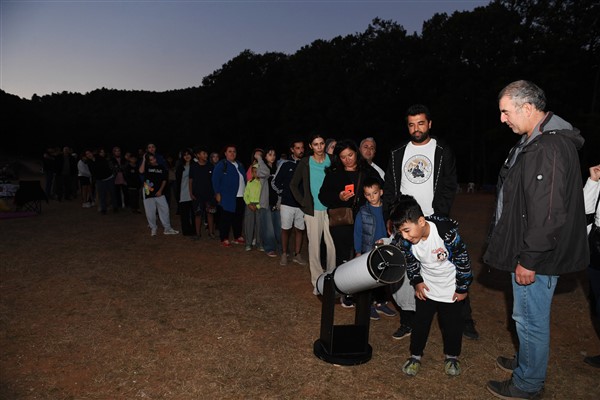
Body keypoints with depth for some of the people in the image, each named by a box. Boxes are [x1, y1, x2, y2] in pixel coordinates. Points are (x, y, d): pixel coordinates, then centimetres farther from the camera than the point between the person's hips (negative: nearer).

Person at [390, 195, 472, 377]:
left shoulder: (447, 232, -35)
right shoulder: (403, 240, -23)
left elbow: (463, 260, -20)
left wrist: (463, 288, -11)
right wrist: (417, 282, -2)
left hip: (451, 288, -2)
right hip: (426, 286, 3)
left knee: (452, 323, 11)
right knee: (420, 322, 9)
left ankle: (451, 356, 36)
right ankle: (415, 355, 30)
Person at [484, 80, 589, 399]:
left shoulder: (550, 147, -23)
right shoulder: (533, 141, 11)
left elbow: (549, 212, -27)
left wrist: (529, 260, -22)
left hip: (537, 255, -10)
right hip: (529, 251, 10)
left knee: (531, 318, 6)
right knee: (528, 315, 24)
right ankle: (526, 361, 43)